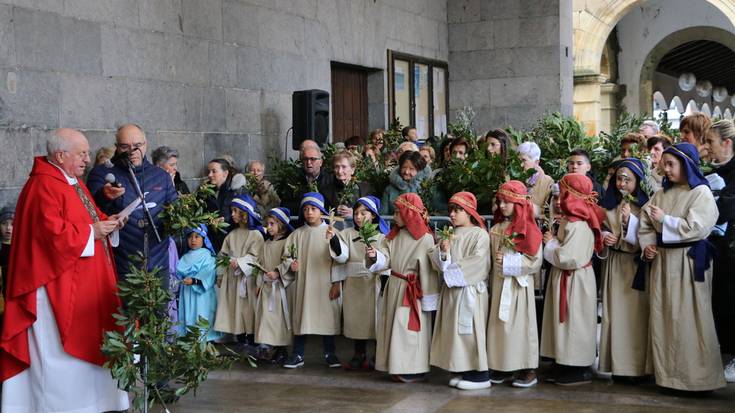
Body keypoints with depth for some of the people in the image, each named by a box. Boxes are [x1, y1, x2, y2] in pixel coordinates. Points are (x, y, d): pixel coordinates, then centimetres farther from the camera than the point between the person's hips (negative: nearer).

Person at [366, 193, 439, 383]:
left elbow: (428, 270, -12)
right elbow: (385, 260, 4)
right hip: (394, 287, 7)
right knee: (393, 327, 9)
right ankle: (397, 367, 18)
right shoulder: (393, 236, 8)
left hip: (412, 290, -7)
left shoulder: (425, 238, -12)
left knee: (409, 329, -3)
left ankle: (413, 369, 6)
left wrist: (428, 297, -11)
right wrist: (374, 255, -18)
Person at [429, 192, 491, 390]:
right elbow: (436, 261, 9)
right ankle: (463, 371, 16)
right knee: (454, 330, 8)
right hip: (450, 290, 7)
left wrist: (451, 269, -10)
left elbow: (477, 262, -17)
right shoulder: (449, 235, 14)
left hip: (469, 290, -7)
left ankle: (480, 375, -1)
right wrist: (442, 251, -13)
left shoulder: (479, 234, -7)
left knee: (470, 330, -6)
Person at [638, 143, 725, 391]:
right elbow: (645, 222, 9)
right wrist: (647, 244, -8)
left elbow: (696, 228, -17)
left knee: (688, 316, -3)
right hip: (662, 260, 6)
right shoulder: (663, 193, 12)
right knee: (663, 315, 6)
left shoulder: (701, 193, -6)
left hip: (689, 261, -6)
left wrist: (664, 220, -11)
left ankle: (696, 375, 5)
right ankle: (669, 372, 15)